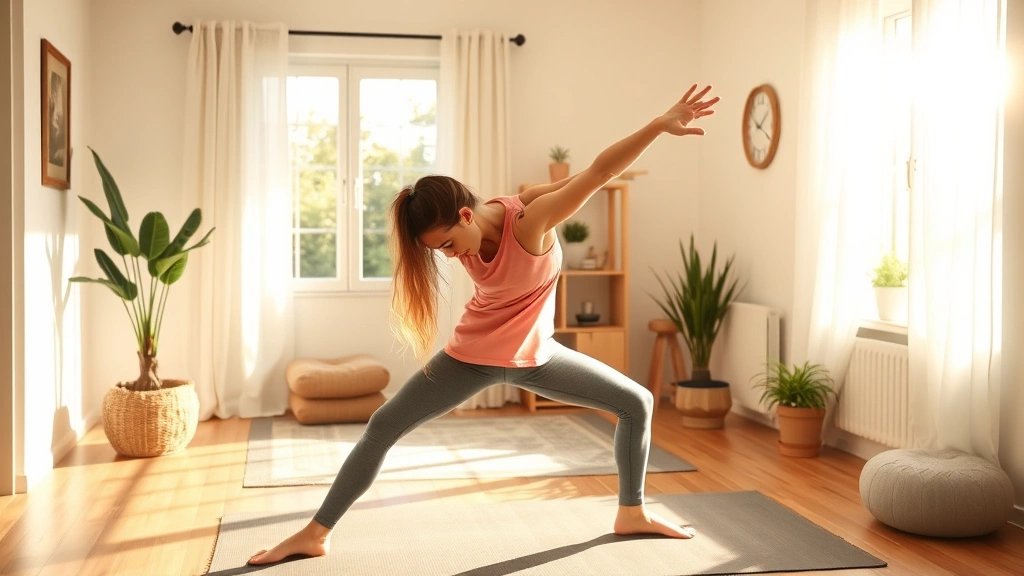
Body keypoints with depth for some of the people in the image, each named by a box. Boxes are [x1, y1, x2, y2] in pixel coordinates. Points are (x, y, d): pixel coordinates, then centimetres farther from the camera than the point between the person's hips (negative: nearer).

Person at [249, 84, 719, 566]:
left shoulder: (530, 222, -29)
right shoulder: (466, 234, -17)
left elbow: (599, 171, -38)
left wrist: (661, 124, -45)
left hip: (535, 355, -1)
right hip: (473, 356, 1)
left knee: (638, 404, -1)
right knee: (383, 427, -5)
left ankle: (631, 514, 21)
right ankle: (315, 535, 5)